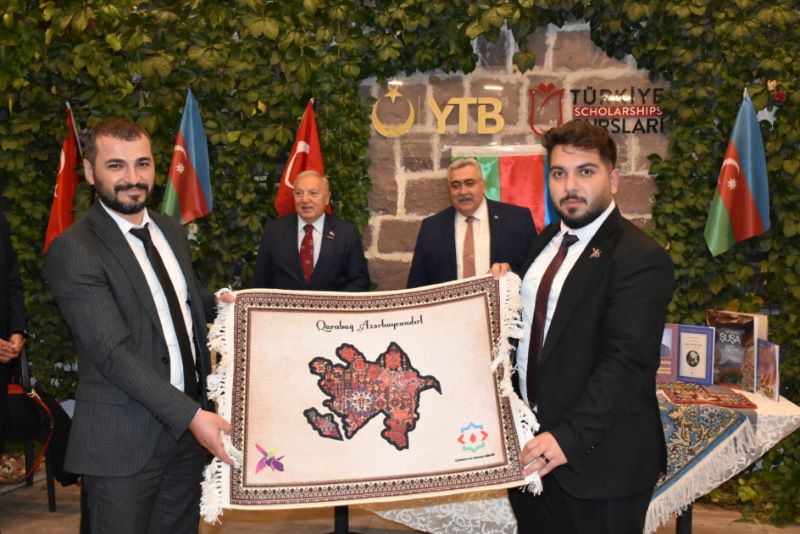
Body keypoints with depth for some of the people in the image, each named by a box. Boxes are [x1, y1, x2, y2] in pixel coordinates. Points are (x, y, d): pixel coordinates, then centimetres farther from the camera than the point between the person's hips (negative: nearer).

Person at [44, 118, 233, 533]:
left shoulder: (170, 230, 8)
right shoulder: (73, 250, -15)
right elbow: (113, 353, -20)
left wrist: (220, 304, 2)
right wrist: (190, 415, -24)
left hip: (189, 422, 7)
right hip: (124, 440, -7)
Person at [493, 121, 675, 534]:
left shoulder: (640, 257, -16)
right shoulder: (548, 240, 9)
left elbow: (626, 361, -24)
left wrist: (569, 437, -30)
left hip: (597, 460, -7)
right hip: (532, 446, 7)